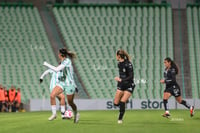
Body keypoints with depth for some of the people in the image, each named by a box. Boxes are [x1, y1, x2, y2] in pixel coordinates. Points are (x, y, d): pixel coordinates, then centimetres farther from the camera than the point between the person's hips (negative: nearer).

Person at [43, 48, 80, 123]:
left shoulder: (67, 61, -21)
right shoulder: (63, 61, 4)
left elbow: (56, 70, -28)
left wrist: (46, 64, -21)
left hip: (69, 84, -7)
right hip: (61, 82, 7)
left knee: (70, 103, 8)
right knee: (52, 95, -16)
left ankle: (76, 114, 38)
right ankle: (54, 114, -6)